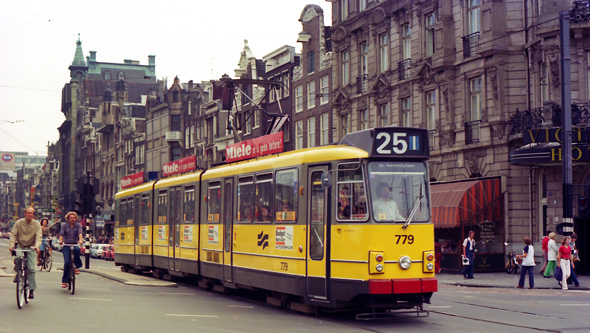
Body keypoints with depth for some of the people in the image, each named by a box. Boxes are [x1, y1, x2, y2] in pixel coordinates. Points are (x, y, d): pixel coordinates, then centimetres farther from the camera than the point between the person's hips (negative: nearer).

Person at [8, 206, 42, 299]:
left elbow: (38, 236, -11)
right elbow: (13, 234, -6)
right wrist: (11, 245, -23)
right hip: (20, 246, 1)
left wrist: (37, 246, -30)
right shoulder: (19, 223, -2)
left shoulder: (36, 224, -3)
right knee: (18, 257, -32)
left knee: (31, 268, -11)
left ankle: (31, 289, -4)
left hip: (31, 247, -1)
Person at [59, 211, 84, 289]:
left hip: (75, 244, 0)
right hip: (66, 245, 0)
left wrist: (80, 240, -33)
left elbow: (80, 233, -12)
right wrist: (61, 241, -31)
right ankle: (64, 281, -4)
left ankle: (77, 267, -18)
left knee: (77, 249, -37)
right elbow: (61, 234, -9)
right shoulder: (64, 225, 3)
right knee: (67, 262, -14)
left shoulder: (78, 225, 4)